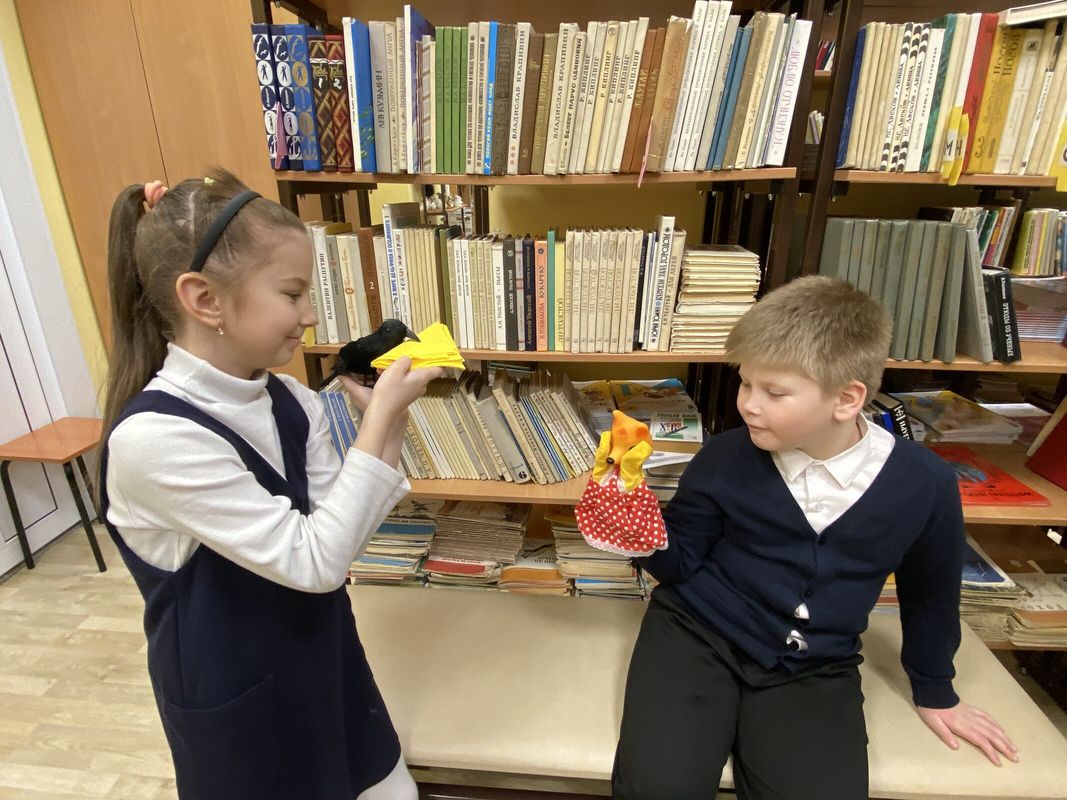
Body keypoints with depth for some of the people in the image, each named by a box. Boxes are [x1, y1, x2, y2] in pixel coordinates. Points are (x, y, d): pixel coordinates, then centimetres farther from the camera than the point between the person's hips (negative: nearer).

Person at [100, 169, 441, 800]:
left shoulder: (292, 403, -8)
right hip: (239, 706, -5)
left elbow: (341, 534, -4)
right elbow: (315, 560, -28)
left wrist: (386, 426, -15)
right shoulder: (152, 436, -27)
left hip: (327, 666, 6)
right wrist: (378, 422, -27)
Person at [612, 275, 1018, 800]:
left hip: (813, 671, 2)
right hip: (696, 634, -1)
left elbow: (928, 590, 10)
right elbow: (680, 563, -1)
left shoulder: (924, 484, -10)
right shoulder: (724, 458, -13)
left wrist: (934, 691, 22)